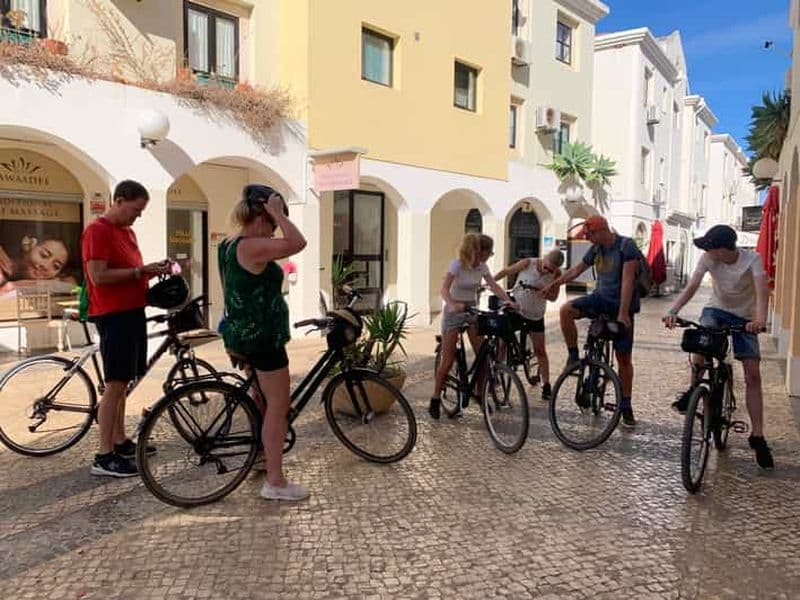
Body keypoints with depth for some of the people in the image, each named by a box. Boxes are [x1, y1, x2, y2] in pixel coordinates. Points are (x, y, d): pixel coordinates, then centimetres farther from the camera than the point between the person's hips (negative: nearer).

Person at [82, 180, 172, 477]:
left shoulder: (127, 231, 16)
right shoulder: (97, 231, -12)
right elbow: (98, 276, -20)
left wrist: (151, 270, 6)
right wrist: (141, 270, -18)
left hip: (132, 312, 9)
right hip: (113, 316, -9)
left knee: (123, 382, 15)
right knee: (115, 384, -8)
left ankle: (120, 442, 25)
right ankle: (104, 457, -2)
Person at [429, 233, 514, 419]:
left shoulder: (482, 267, 1)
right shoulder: (457, 265, -17)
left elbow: (494, 286, -4)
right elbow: (444, 289, -27)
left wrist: (509, 301, -21)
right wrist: (452, 304, -46)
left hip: (472, 311, 5)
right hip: (454, 311, -5)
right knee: (447, 361, -7)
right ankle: (435, 400, 6)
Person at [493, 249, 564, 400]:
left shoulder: (556, 274, -10)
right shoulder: (528, 263, -15)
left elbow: (553, 296, -9)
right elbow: (505, 271, -5)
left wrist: (539, 290, -27)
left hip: (535, 316, 1)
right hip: (515, 310, -1)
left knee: (540, 350, 5)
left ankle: (546, 385, 12)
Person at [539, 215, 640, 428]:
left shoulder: (626, 245, -16)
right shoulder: (596, 249, 3)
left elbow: (627, 280, -22)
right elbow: (576, 270, 16)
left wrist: (623, 313, -28)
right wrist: (551, 285, 16)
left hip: (621, 305, -5)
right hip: (601, 298, 5)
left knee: (624, 358, 0)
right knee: (566, 309, -23)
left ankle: (625, 406, 13)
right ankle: (573, 356, -6)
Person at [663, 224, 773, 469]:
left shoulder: (752, 259, -21)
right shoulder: (708, 259, -15)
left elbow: (761, 290, -34)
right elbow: (691, 287, -24)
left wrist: (760, 318, -53)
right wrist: (673, 311, -41)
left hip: (744, 317, -1)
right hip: (716, 309, 1)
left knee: (753, 375, -6)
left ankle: (757, 436, 1)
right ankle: (693, 390, -13)